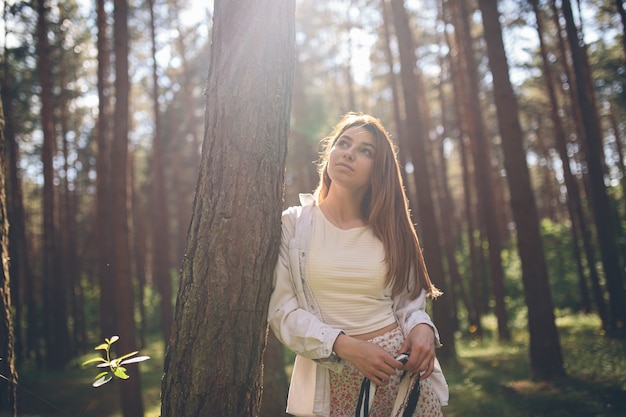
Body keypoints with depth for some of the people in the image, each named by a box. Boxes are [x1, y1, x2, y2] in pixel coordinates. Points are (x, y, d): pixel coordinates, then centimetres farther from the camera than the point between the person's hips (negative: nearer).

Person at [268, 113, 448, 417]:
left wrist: (421, 328, -14)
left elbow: (409, 301, 8)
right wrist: (345, 345, -19)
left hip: (400, 367, 3)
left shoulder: (391, 230, 6)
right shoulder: (293, 224, -3)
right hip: (331, 377, -2)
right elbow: (280, 308, -8)